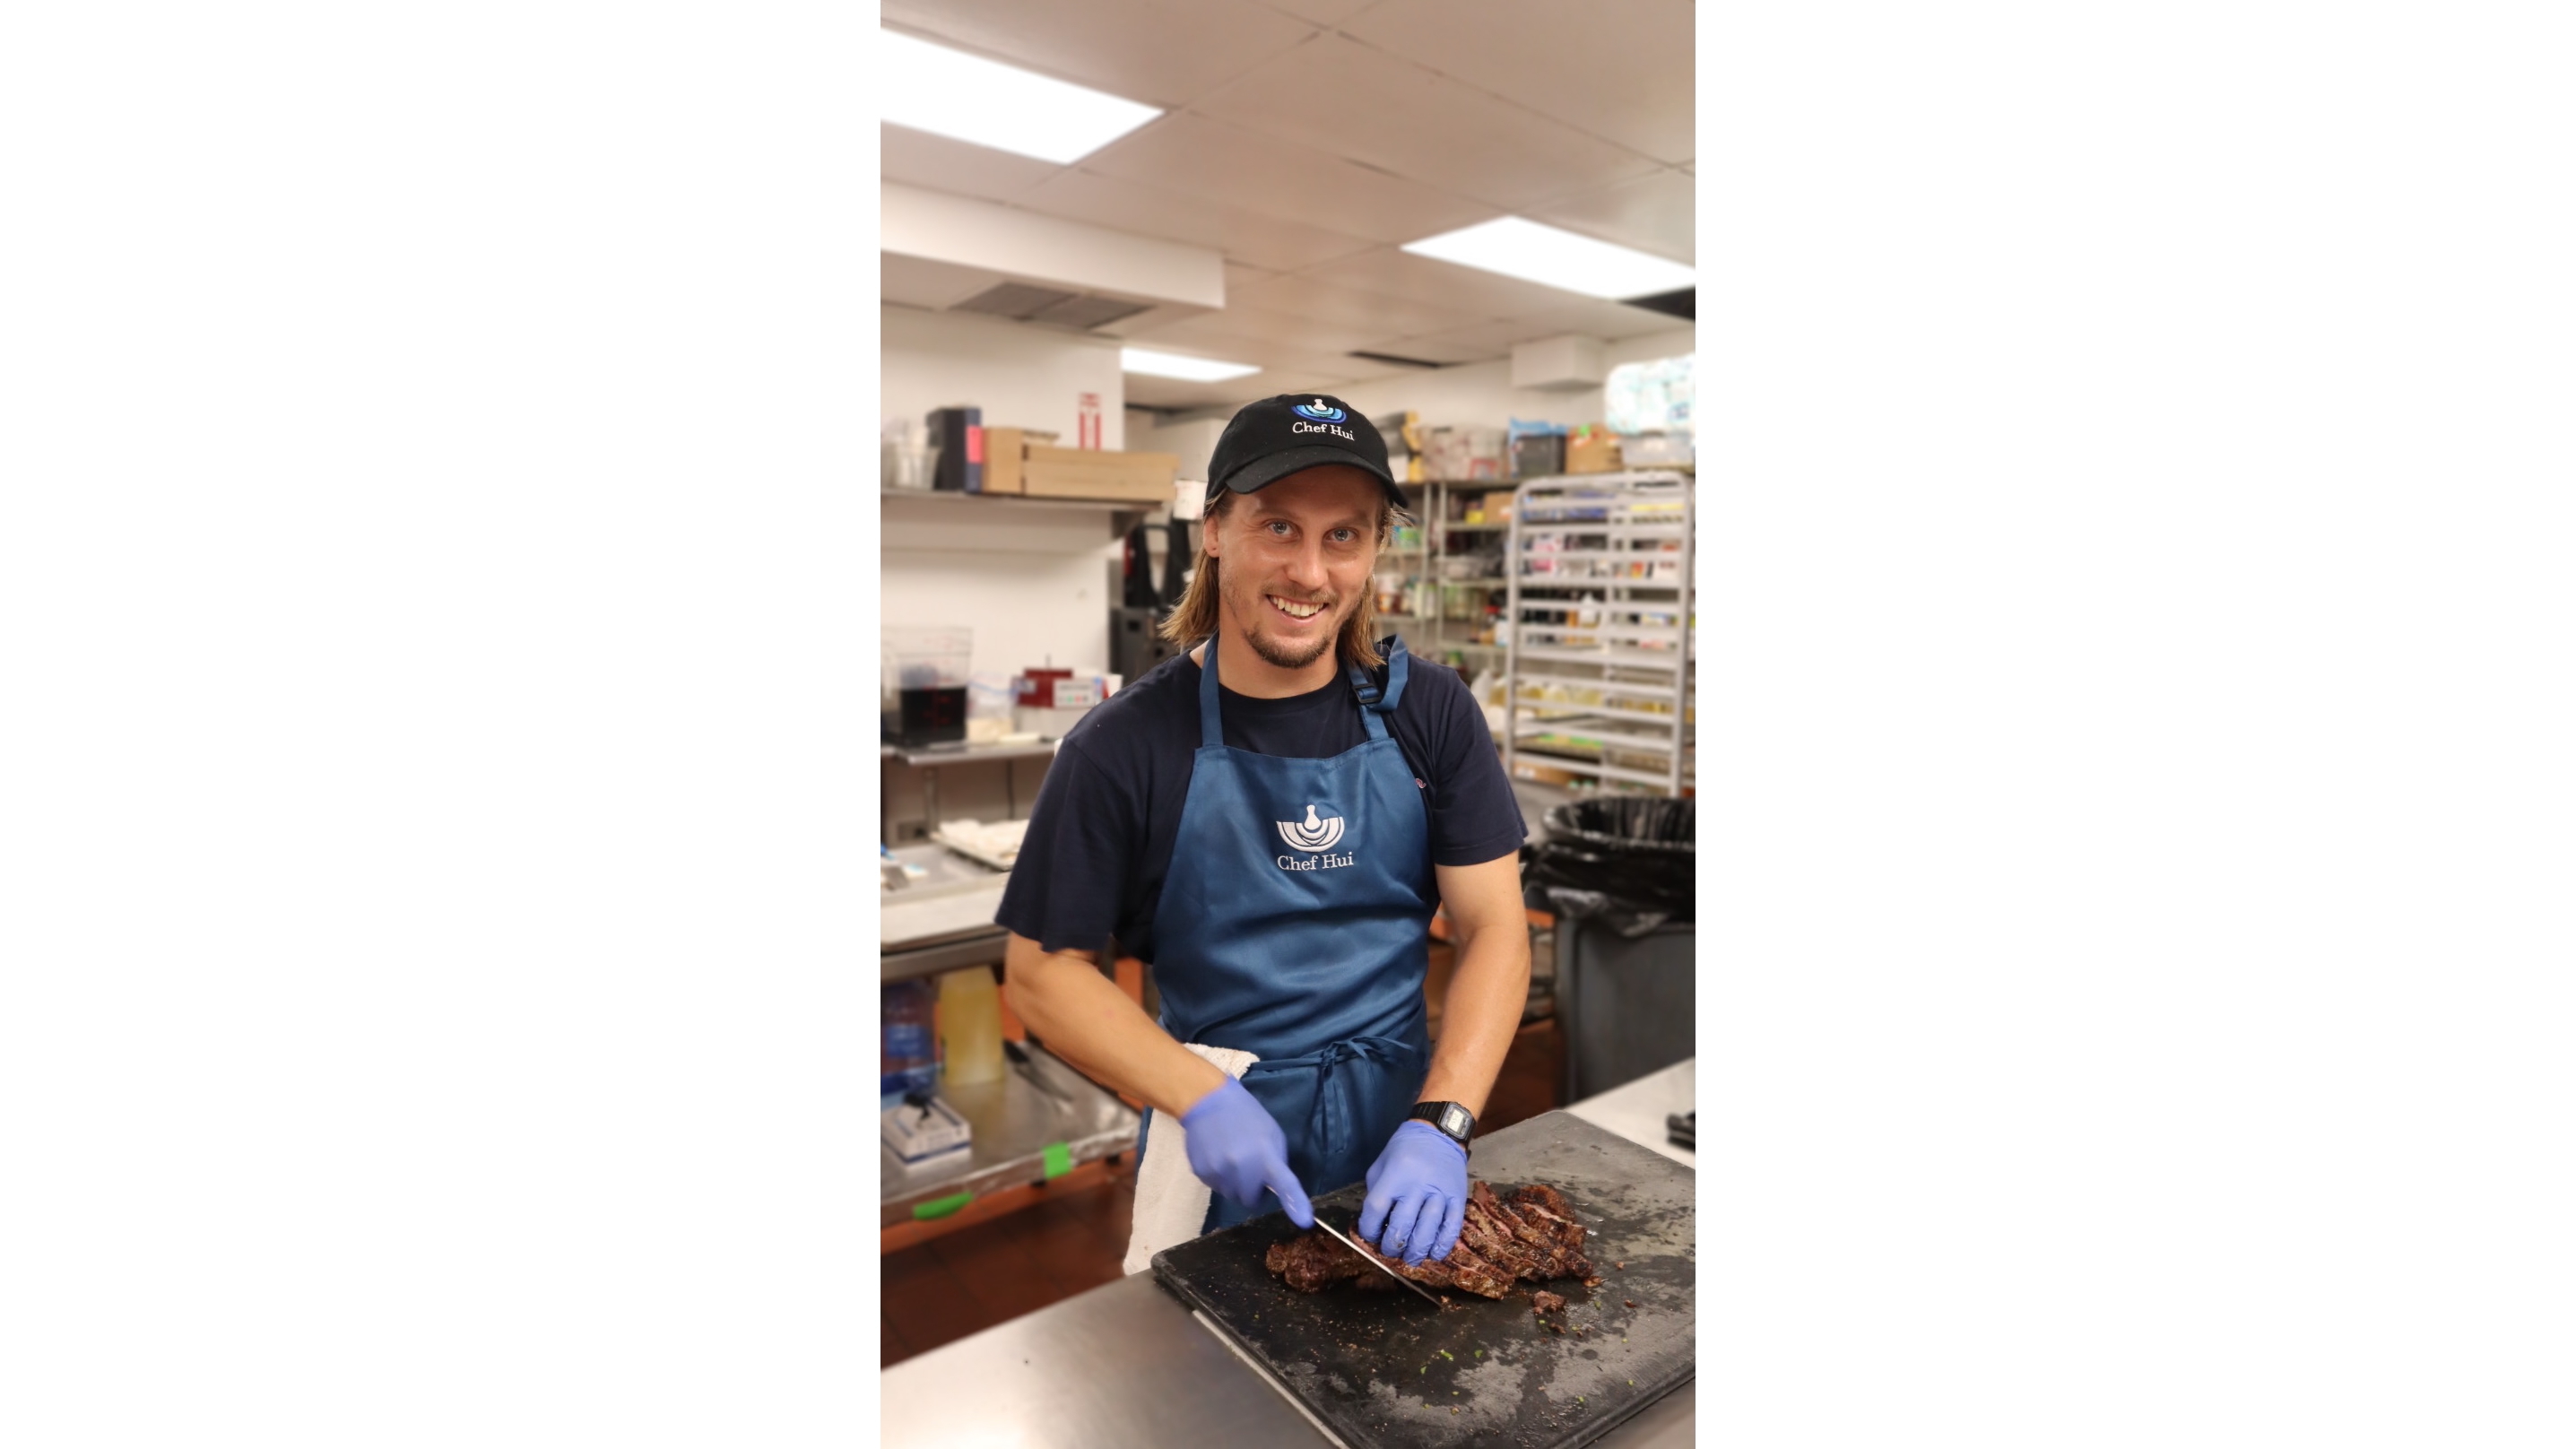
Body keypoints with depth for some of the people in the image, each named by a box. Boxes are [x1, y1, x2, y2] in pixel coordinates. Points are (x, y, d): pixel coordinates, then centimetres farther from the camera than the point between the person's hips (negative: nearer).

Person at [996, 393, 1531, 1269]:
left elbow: (1494, 927, -8)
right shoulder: (1124, 747, -15)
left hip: (1402, 1125, 3)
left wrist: (1441, 1125, -20)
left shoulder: (1428, 712, -8)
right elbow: (1042, 969, -9)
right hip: (1223, 1151, -2)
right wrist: (1203, 1099, -20)